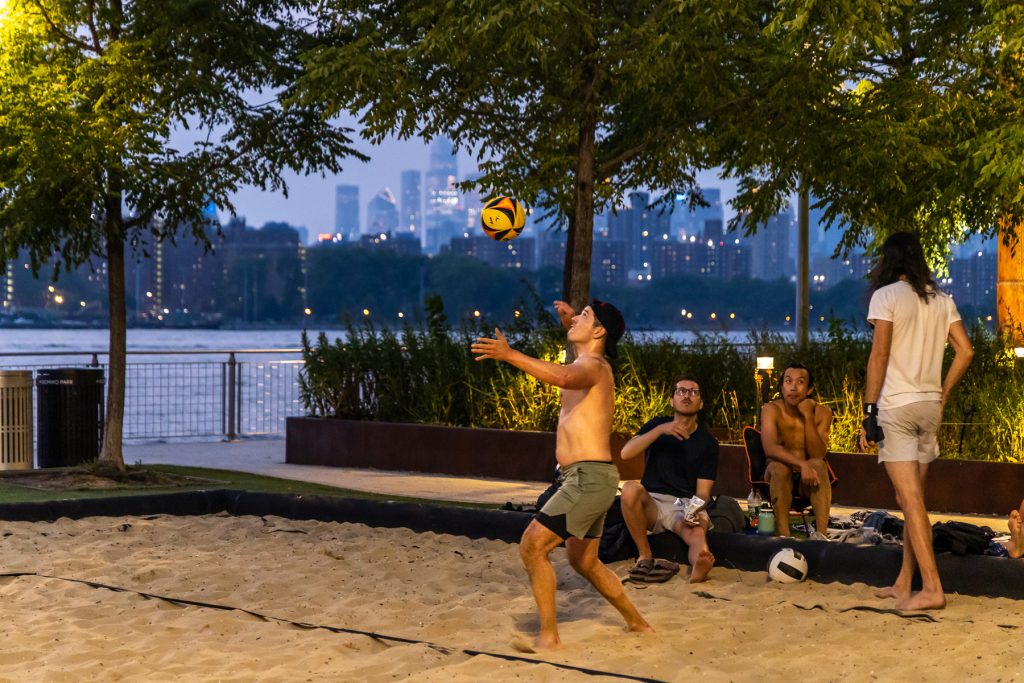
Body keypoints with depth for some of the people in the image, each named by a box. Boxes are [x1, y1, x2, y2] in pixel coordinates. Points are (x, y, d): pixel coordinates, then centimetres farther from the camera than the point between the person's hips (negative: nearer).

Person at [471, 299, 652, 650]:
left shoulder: (593, 366, -12)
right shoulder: (591, 365, 17)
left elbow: (564, 377, -38)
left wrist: (510, 354, -44)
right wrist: (570, 322, 29)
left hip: (589, 478, -11)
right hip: (588, 479, 11)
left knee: (533, 546, -14)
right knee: (584, 562, 22)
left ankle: (548, 635, -11)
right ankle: (636, 621, 35)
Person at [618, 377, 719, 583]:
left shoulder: (707, 443, 5)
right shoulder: (657, 425, 9)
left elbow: (703, 492, -1)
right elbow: (626, 453, -9)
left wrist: (696, 510, -25)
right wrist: (661, 430, -19)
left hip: (686, 506, -1)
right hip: (652, 503, 1)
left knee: (698, 533, -36)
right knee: (630, 488, -33)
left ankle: (699, 564, -71)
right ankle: (645, 557, -25)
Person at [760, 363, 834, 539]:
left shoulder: (821, 412, -5)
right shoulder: (771, 410, -10)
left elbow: (818, 454, -18)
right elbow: (770, 448, -27)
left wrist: (808, 417, -23)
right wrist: (802, 464, -40)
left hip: (809, 480, 1)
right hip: (779, 477, -1)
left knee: (818, 464, -31)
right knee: (779, 465, -33)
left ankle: (821, 533, -40)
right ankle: (783, 534, -38)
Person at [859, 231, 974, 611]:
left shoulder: (887, 296, -6)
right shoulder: (942, 300, 10)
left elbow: (879, 356, -12)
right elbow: (965, 352, 6)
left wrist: (869, 411, -10)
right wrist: (943, 395, 14)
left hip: (896, 406, -6)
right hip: (930, 406, 6)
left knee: (910, 498, -7)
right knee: (911, 498, 13)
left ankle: (931, 589, -13)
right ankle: (903, 584, 19)